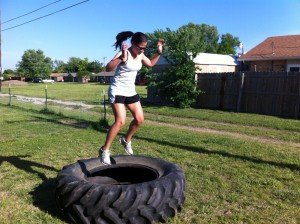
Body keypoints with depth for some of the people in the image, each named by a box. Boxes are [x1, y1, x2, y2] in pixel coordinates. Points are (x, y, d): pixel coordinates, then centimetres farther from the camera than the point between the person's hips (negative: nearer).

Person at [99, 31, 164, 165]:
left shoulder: (140, 55, 4)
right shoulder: (123, 53, -19)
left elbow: (150, 64, 25)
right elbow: (108, 68, -33)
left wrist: (159, 52, 12)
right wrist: (122, 58, -46)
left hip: (131, 91, 8)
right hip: (117, 91, -8)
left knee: (139, 119, 5)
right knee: (120, 121, -19)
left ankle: (126, 140, 29)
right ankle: (105, 150, -6)